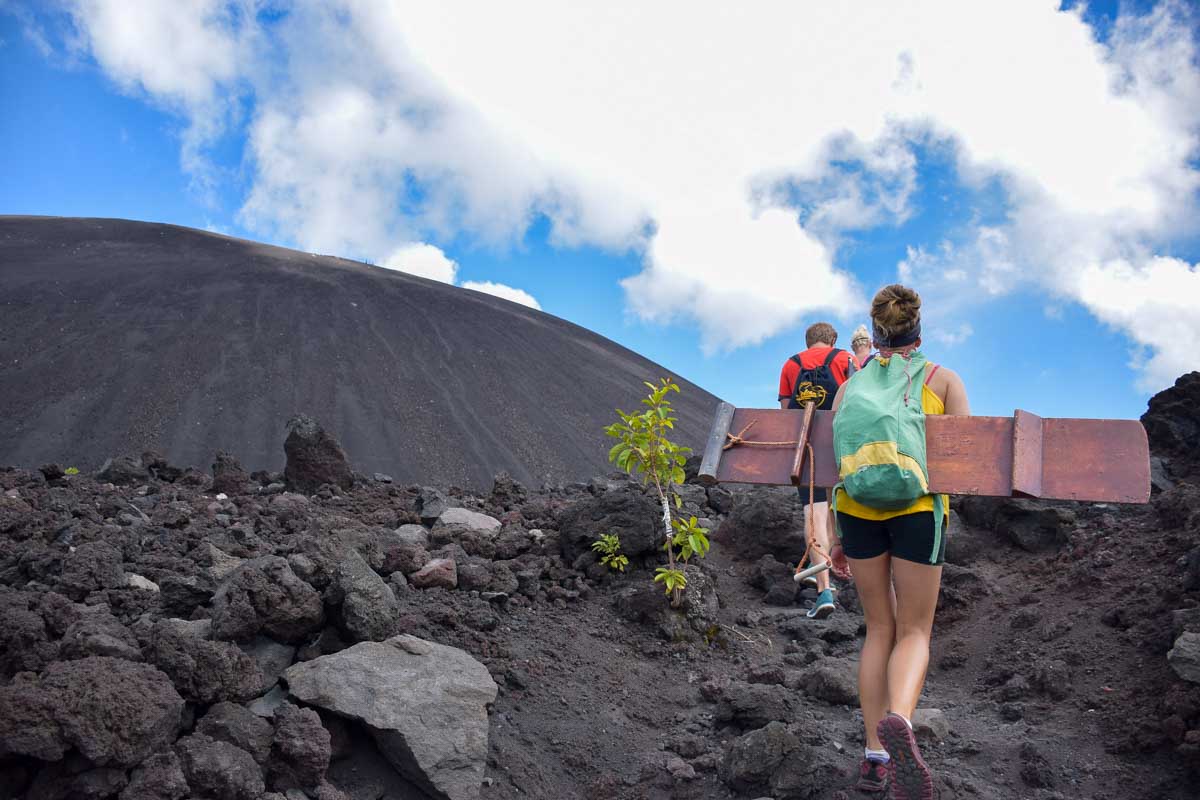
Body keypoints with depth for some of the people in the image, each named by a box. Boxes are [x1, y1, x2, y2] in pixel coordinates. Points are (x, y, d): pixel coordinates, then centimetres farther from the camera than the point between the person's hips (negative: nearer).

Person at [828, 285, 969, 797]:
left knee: (879, 629, 15)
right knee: (914, 634, 5)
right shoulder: (944, 379, 7)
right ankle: (898, 723, -27)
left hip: (858, 510, 3)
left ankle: (875, 756, 9)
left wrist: (838, 536, 12)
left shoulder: (852, 386, 14)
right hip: (918, 510, -3)